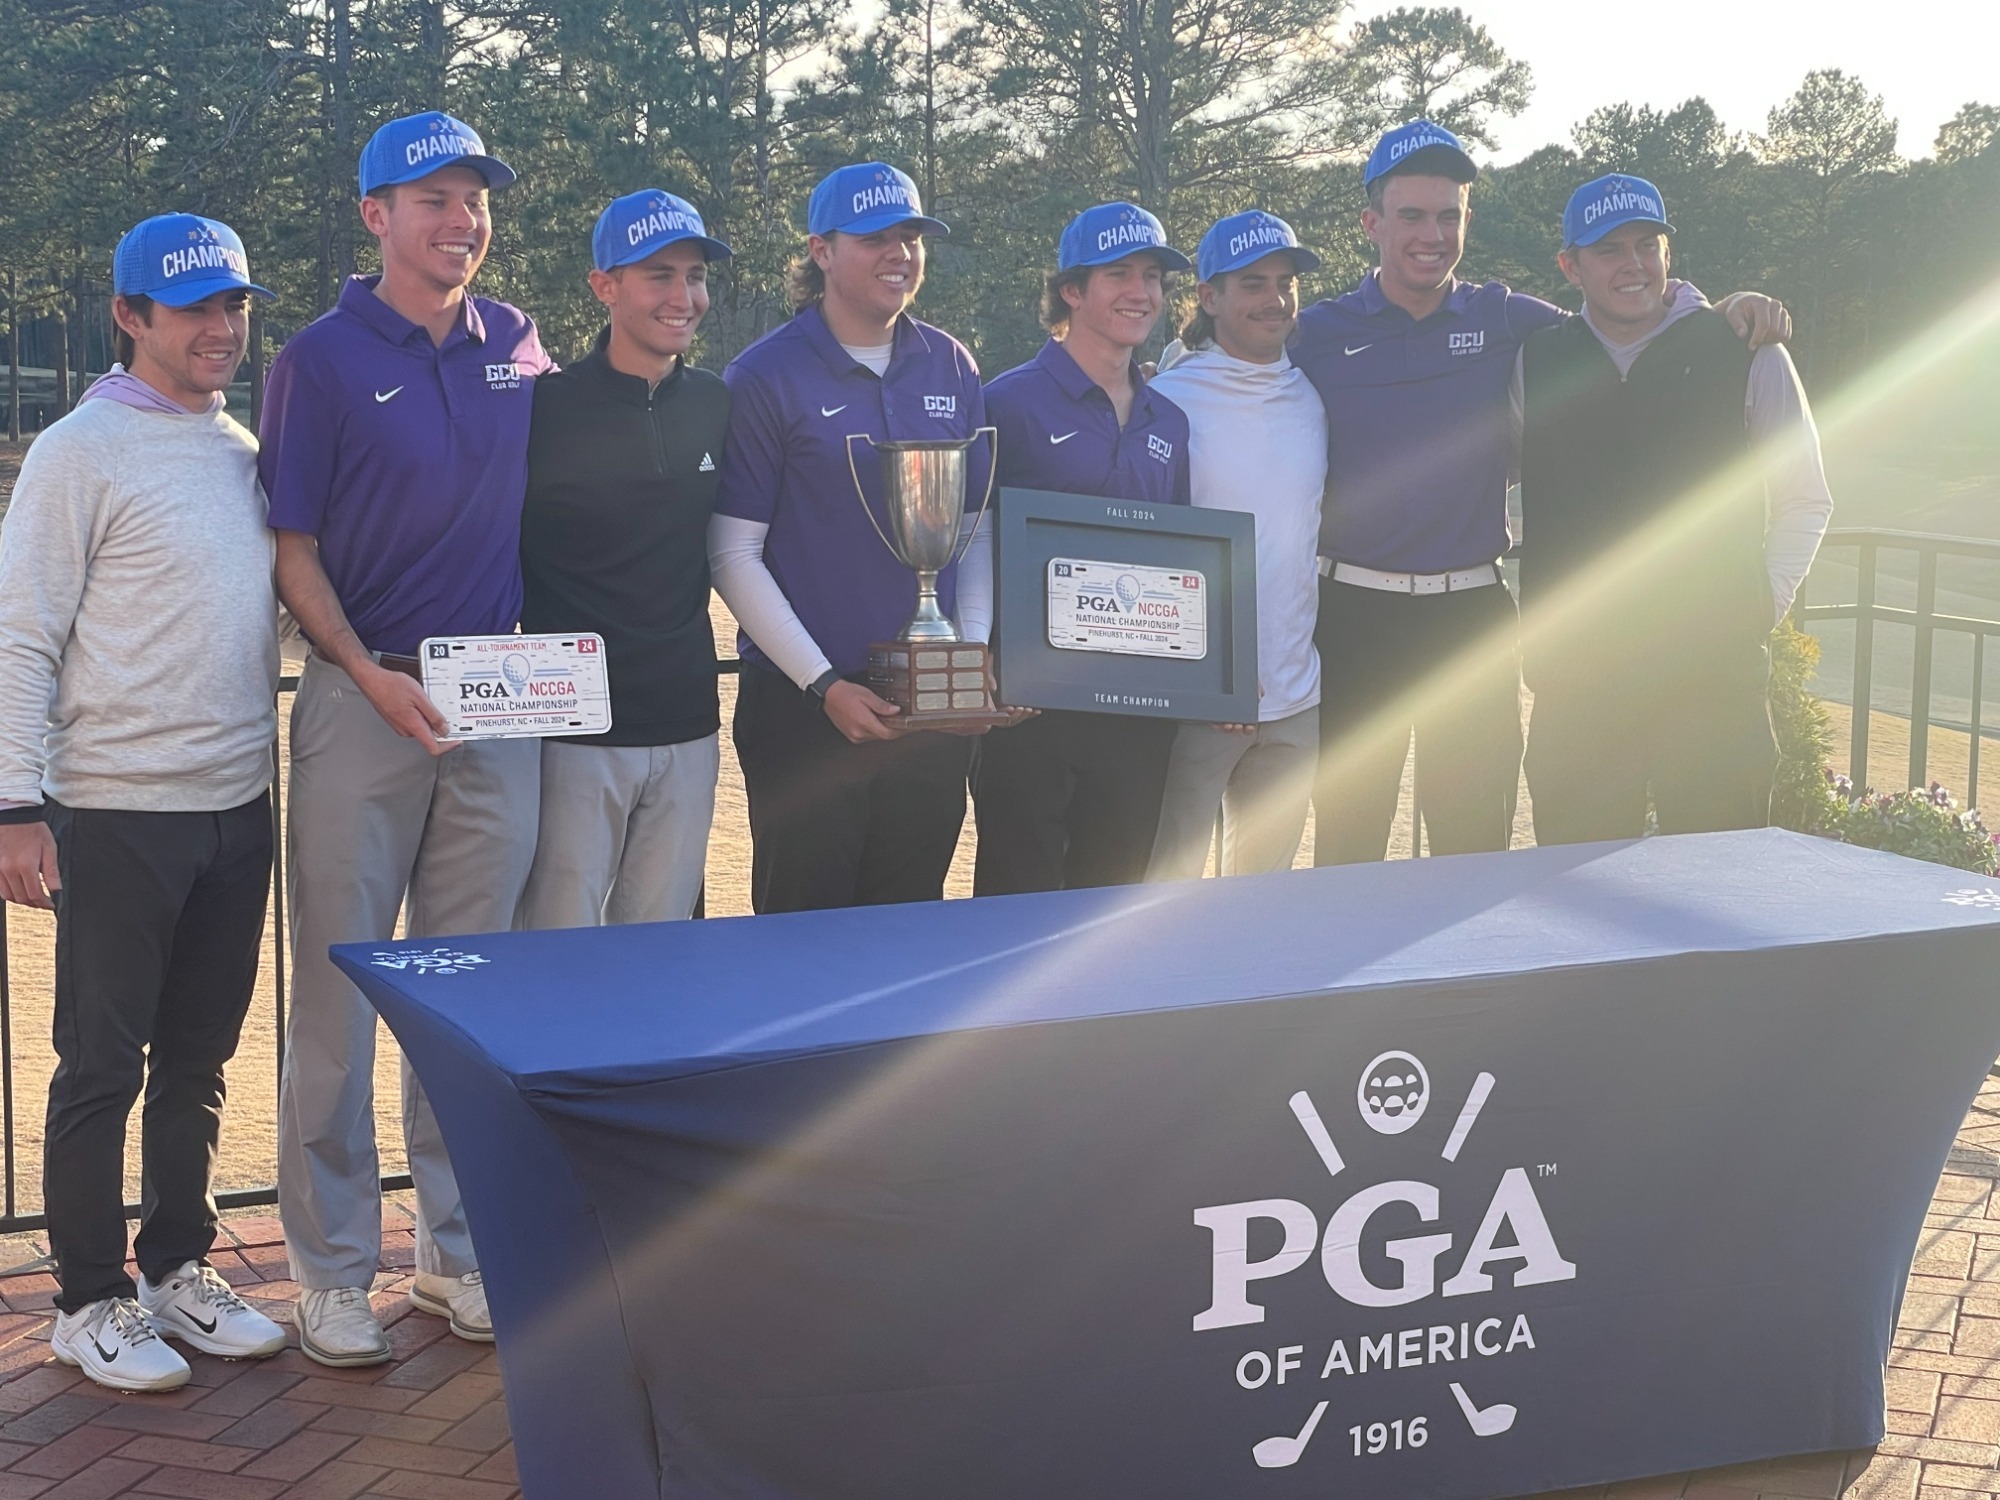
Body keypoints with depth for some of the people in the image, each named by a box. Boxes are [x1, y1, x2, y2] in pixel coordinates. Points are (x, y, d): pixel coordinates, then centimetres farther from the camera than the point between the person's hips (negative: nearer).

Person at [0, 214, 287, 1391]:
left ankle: (180, 1267, 28)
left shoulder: (247, 452, 10)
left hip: (237, 807, 6)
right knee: (103, 1064, 3)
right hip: (118, 810, -6)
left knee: (199, 1058, 15)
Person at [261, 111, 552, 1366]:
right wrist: (369, 675, -15)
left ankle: (460, 1248, 22)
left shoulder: (518, 346, 8)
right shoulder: (323, 360, -5)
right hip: (364, 703, -4)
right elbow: (294, 551, -4)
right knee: (340, 991, 1)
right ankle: (333, 1270, 12)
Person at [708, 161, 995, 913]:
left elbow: (977, 527, 12)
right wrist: (824, 685, -13)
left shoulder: (951, 368, 8)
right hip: (802, 706, -4)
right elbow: (734, 554, -8)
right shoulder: (765, 376, -6)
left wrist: (974, 649, -3)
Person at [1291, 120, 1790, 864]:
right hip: (1355, 616, -2)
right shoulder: (1316, 336, 1)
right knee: (1347, 846, 4)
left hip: (1473, 616, 2)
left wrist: (1730, 313, 0)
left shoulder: (1510, 323, 8)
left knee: (1477, 851, 7)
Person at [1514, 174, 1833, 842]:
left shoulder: (1746, 354, 3)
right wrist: (1539, 641, 11)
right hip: (1574, 680, 2)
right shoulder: (1534, 363, 9)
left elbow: (1804, 503, 12)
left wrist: (1761, 607, 2)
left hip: (1715, 675, -2)